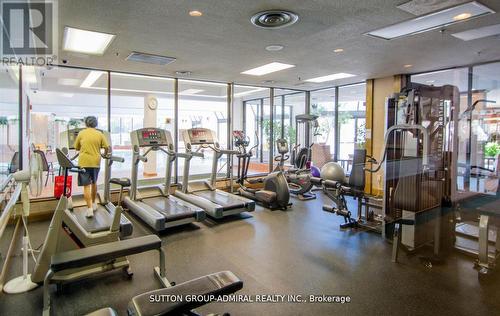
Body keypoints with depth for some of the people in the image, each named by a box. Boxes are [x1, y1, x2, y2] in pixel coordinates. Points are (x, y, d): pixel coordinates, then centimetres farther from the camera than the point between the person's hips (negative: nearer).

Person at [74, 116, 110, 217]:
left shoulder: (81, 133, 2)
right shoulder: (100, 134, 3)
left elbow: (76, 148, 11)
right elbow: (107, 148, 1)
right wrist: (105, 154, 21)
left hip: (84, 162, -2)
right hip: (96, 162, 2)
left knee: (86, 186, -1)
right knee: (94, 183, 21)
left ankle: (90, 209, -7)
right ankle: (93, 204, 32)